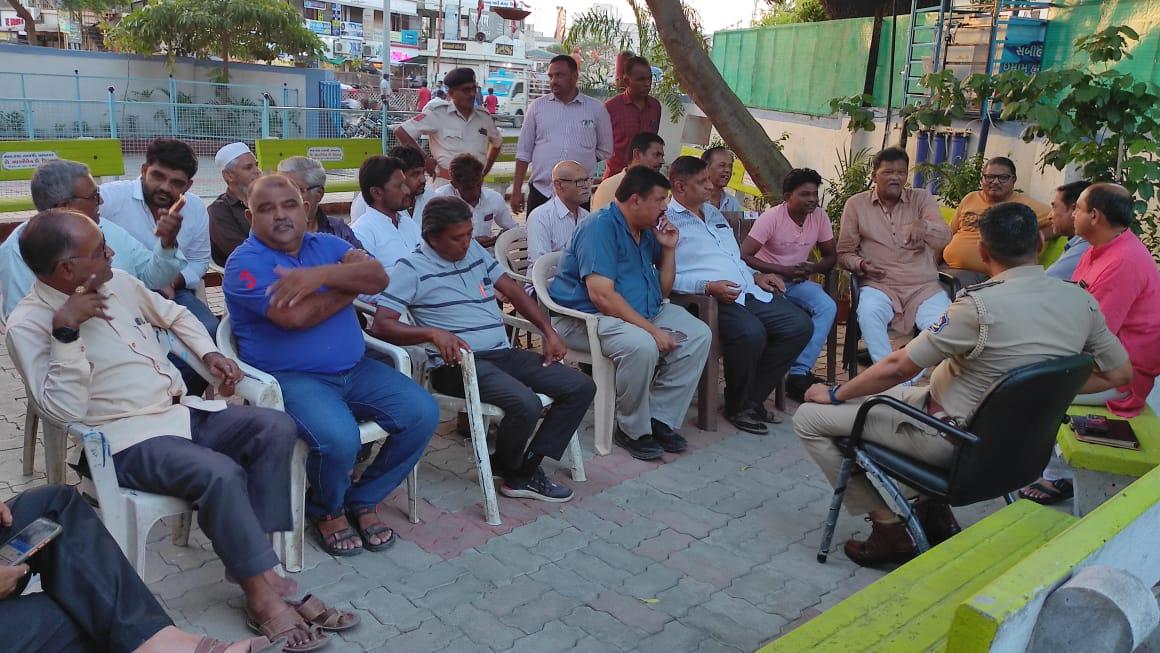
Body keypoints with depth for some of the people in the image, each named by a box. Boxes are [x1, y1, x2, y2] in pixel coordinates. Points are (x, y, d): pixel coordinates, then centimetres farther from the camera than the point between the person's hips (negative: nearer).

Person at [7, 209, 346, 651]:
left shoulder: (119, 284, 8)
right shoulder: (28, 325, -11)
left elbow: (175, 314, 27)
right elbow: (66, 409, -22)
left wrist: (208, 353, 10)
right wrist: (66, 328, -27)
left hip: (181, 411, 7)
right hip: (127, 439, -7)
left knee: (276, 427, -14)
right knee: (220, 473, -33)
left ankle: (248, 559, -13)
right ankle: (263, 595, -18)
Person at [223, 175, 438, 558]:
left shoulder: (326, 245, 11)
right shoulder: (246, 264, -6)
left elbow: (378, 278, -7)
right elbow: (295, 316, -23)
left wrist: (322, 274, -24)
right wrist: (351, 281, -8)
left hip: (355, 369, 6)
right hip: (291, 378, -6)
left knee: (422, 414, -11)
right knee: (339, 439, -32)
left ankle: (364, 501, 10)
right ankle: (328, 510, 5)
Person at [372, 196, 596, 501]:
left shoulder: (475, 250, 15)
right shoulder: (412, 268, -5)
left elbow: (514, 292, 19)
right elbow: (381, 325, -14)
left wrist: (549, 332, 10)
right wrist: (433, 332, -29)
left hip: (504, 353, 8)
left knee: (582, 387, -4)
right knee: (526, 404, -32)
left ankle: (526, 469, -5)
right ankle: (509, 470, 1)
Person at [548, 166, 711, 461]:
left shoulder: (647, 232, 13)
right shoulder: (601, 227, -16)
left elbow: (662, 291, 18)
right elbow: (601, 295, -27)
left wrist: (668, 249, 4)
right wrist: (651, 330, -27)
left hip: (643, 312, 9)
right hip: (586, 317, -9)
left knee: (698, 334, -6)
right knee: (642, 346, -36)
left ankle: (660, 418, -3)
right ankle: (632, 430, -13)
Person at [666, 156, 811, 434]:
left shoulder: (713, 213, 25)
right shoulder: (667, 221, -3)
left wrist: (755, 275, 16)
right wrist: (708, 286, -23)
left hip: (748, 292, 9)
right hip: (709, 298, -9)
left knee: (800, 325, -7)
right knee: (751, 332, -35)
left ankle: (753, 398, 3)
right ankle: (737, 406, -7)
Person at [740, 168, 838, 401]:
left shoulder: (819, 216, -1)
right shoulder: (771, 218, -15)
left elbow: (831, 257, 8)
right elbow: (744, 256, -22)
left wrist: (811, 268, -14)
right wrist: (783, 270, -25)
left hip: (798, 281, 5)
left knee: (828, 307, -24)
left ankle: (799, 373, -22)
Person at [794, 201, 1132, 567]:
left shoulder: (981, 305, -27)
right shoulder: (1081, 301, -7)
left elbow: (899, 367, -20)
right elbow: (1118, 374, 5)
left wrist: (835, 395, -6)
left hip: (951, 441, -8)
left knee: (809, 419, 0)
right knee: (893, 394, 32)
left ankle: (889, 528, 6)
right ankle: (935, 510, 24)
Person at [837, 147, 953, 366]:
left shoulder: (922, 198, 9)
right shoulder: (856, 204, 7)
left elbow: (945, 239, -6)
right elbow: (844, 252, 10)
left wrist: (924, 226, -29)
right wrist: (860, 265, -13)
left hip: (924, 286, 1)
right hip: (879, 285, -1)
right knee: (869, 312, -34)